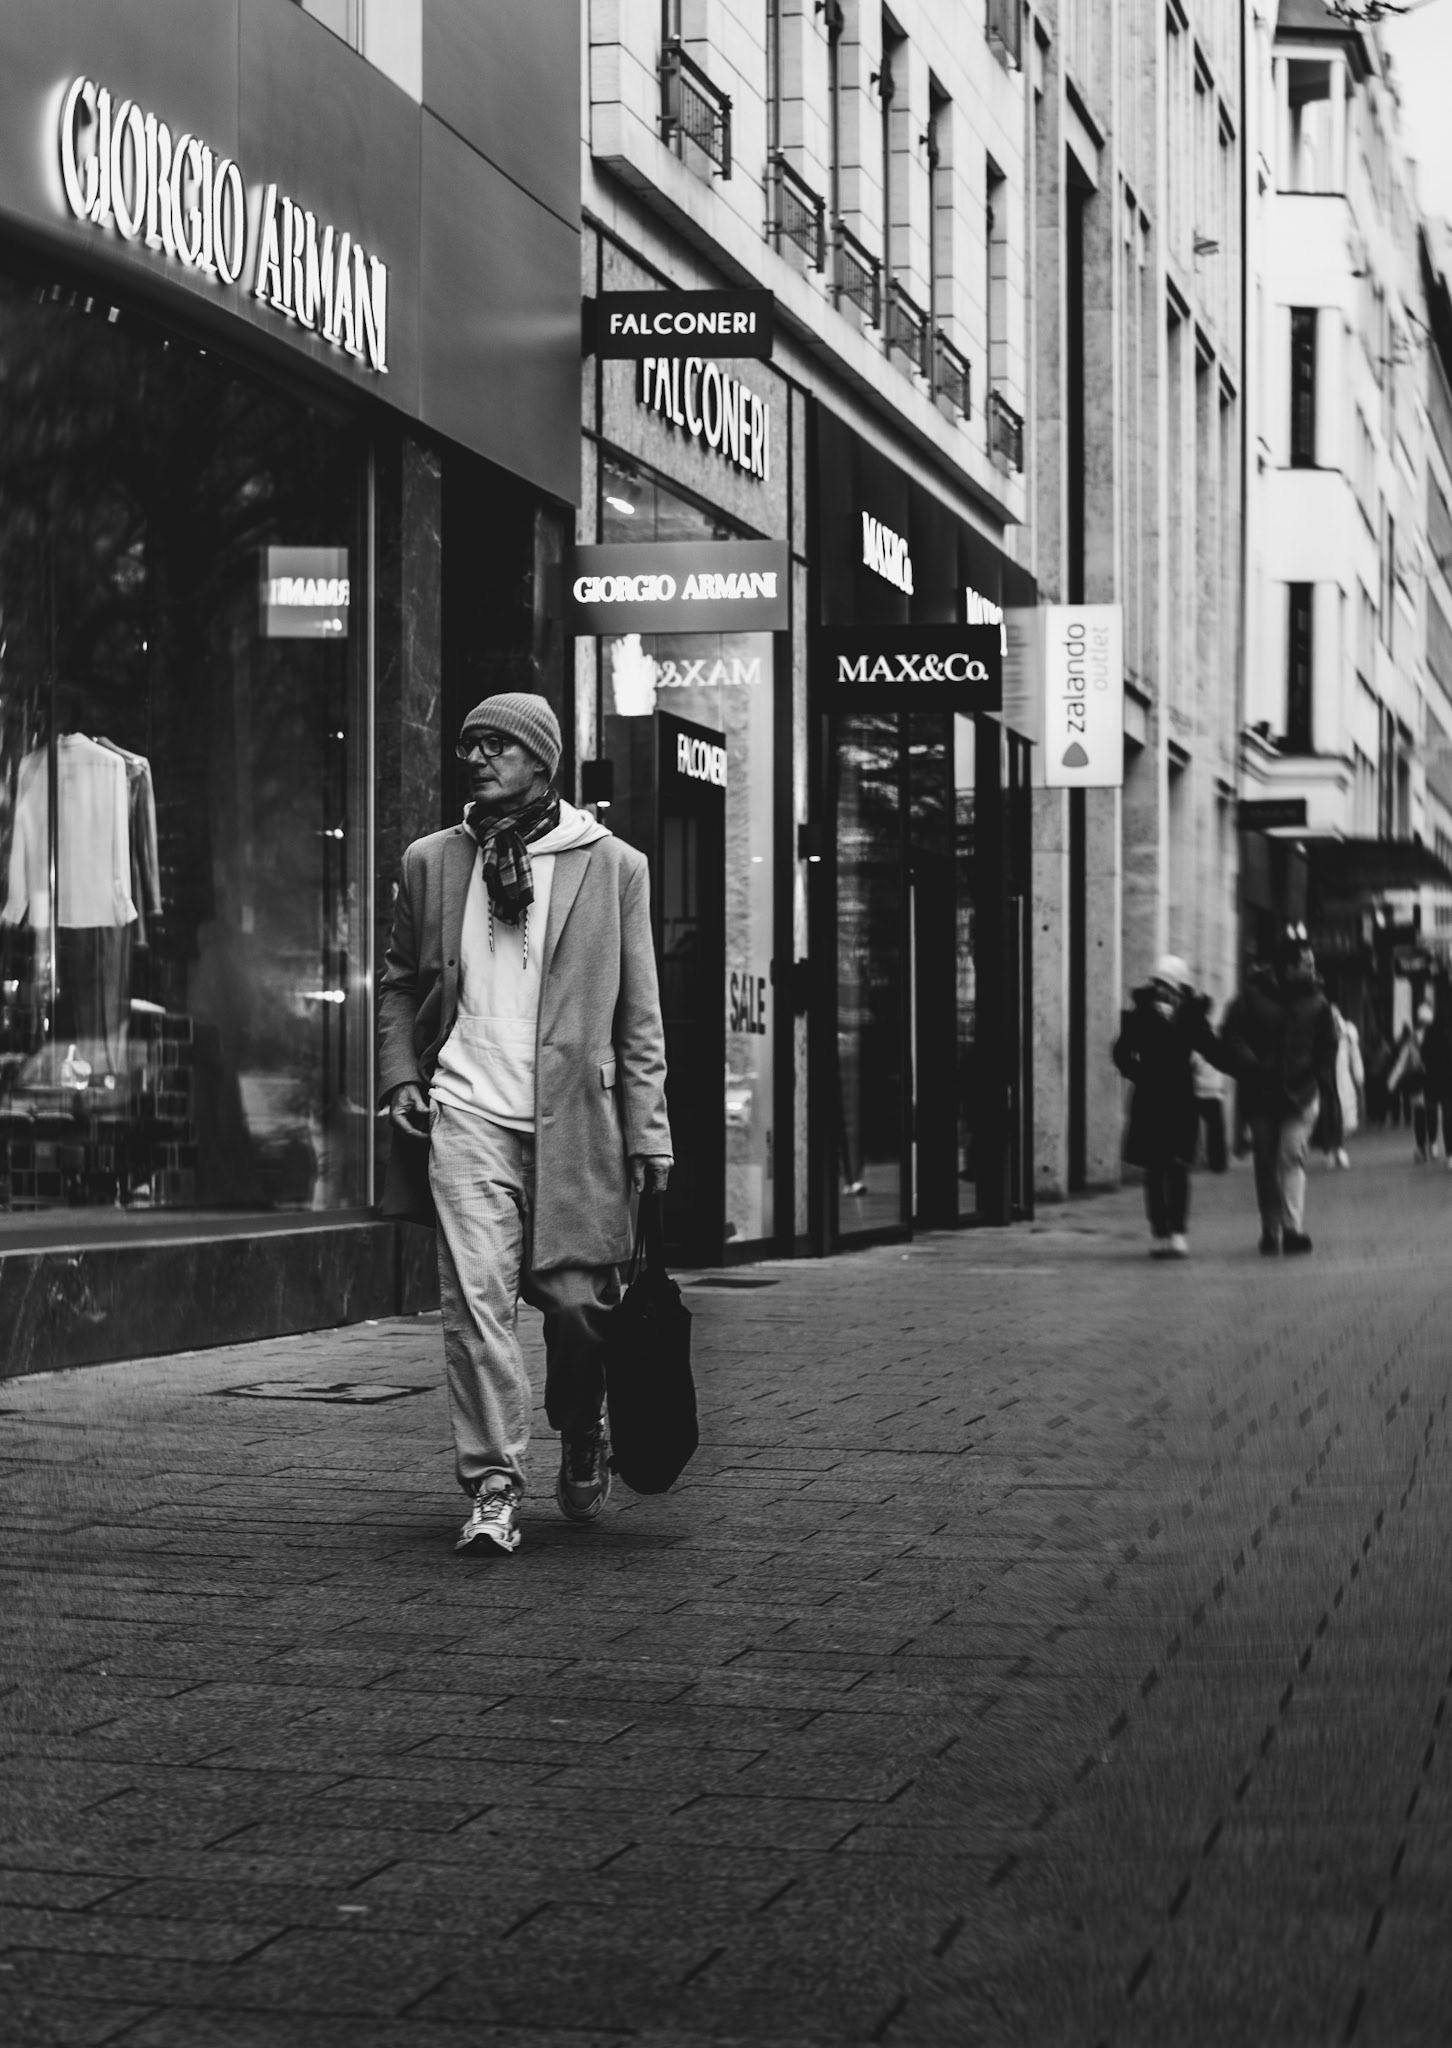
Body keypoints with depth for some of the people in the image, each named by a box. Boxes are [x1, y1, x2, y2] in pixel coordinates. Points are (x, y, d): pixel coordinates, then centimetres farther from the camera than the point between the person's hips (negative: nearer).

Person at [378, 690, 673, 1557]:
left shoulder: (613, 867, 5)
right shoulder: (431, 861, 11)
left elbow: (640, 1013, 4)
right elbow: (399, 981, 21)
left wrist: (648, 1130, -1)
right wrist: (400, 1076, 6)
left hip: (575, 1118, -1)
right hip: (466, 1111, 1)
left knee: (578, 1297, 1)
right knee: (476, 1297, -8)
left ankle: (582, 1442, 29)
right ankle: (493, 1489, -3)